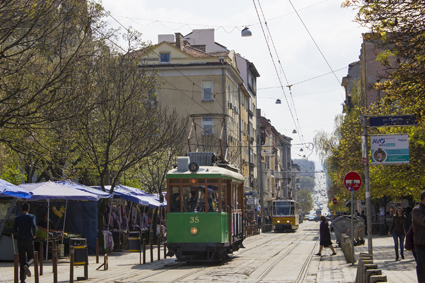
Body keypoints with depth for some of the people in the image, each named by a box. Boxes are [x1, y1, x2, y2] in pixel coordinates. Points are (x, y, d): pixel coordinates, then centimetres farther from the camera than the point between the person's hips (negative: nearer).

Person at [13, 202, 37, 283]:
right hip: (28, 240, -3)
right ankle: (27, 265, -23)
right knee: (31, 257, 13)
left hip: (20, 240, 3)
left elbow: (14, 230, 8)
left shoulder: (17, 218, 8)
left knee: (22, 259, 6)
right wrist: (34, 234, -4)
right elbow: (33, 226, -20)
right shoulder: (31, 217, -3)